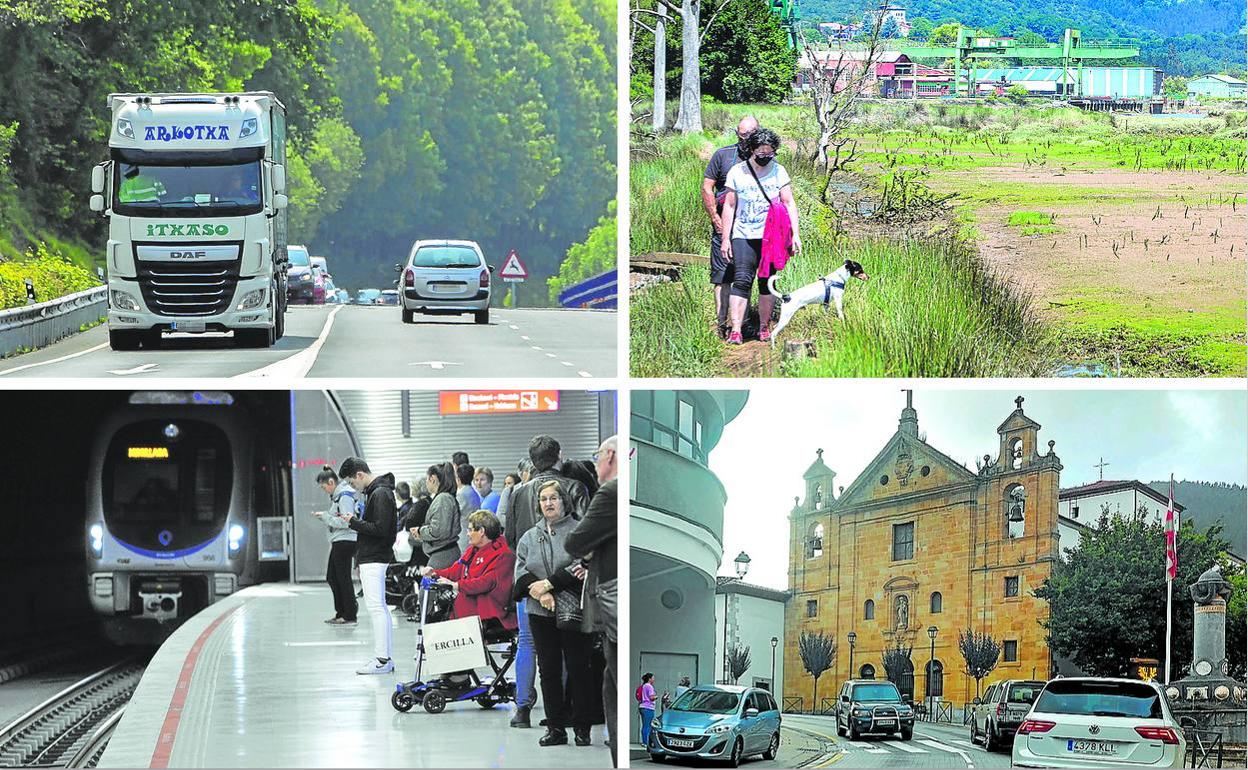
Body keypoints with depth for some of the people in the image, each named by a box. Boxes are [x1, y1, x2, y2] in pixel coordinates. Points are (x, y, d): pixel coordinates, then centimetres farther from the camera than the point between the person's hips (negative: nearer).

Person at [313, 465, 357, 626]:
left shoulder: (345, 497, -14)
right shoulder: (337, 495, 16)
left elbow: (345, 522, -21)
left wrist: (325, 516, -15)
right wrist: (323, 516, 5)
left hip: (345, 542, -10)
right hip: (338, 542, 10)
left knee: (343, 578, -5)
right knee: (332, 577, 14)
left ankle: (350, 616, -1)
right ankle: (341, 613, 21)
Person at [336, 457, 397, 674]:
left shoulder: (380, 494, -16)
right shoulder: (375, 492, 16)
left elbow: (380, 529, -22)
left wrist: (354, 522, -15)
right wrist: (355, 520, 10)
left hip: (374, 560, -11)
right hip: (372, 557, 11)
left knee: (375, 607, -10)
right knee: (379, 608, 11)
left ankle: (382, 660, -10)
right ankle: (384, 658, 14)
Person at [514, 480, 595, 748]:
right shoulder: (529, 537, 15)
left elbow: (581, 564, -11)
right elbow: (521, 570, 4)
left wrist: (549, 584, -16)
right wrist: (540, 593, -14)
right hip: (540, 613, 4)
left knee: (578, 668, -1)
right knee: (549, 670, 5)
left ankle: (581, 727, 6)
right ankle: (555, 728, 10)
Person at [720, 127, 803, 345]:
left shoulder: (778, 171, 4)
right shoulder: (737, 172, 1)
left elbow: (789, 203, 6)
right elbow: (729, 206, 3)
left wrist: (795, 234, -1)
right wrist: (726, 239, 0)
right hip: (743, 236, -1)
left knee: (767, 282, 3)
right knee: (742, 281, -12)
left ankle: (764, 327, 15)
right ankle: (735, 331, -15)